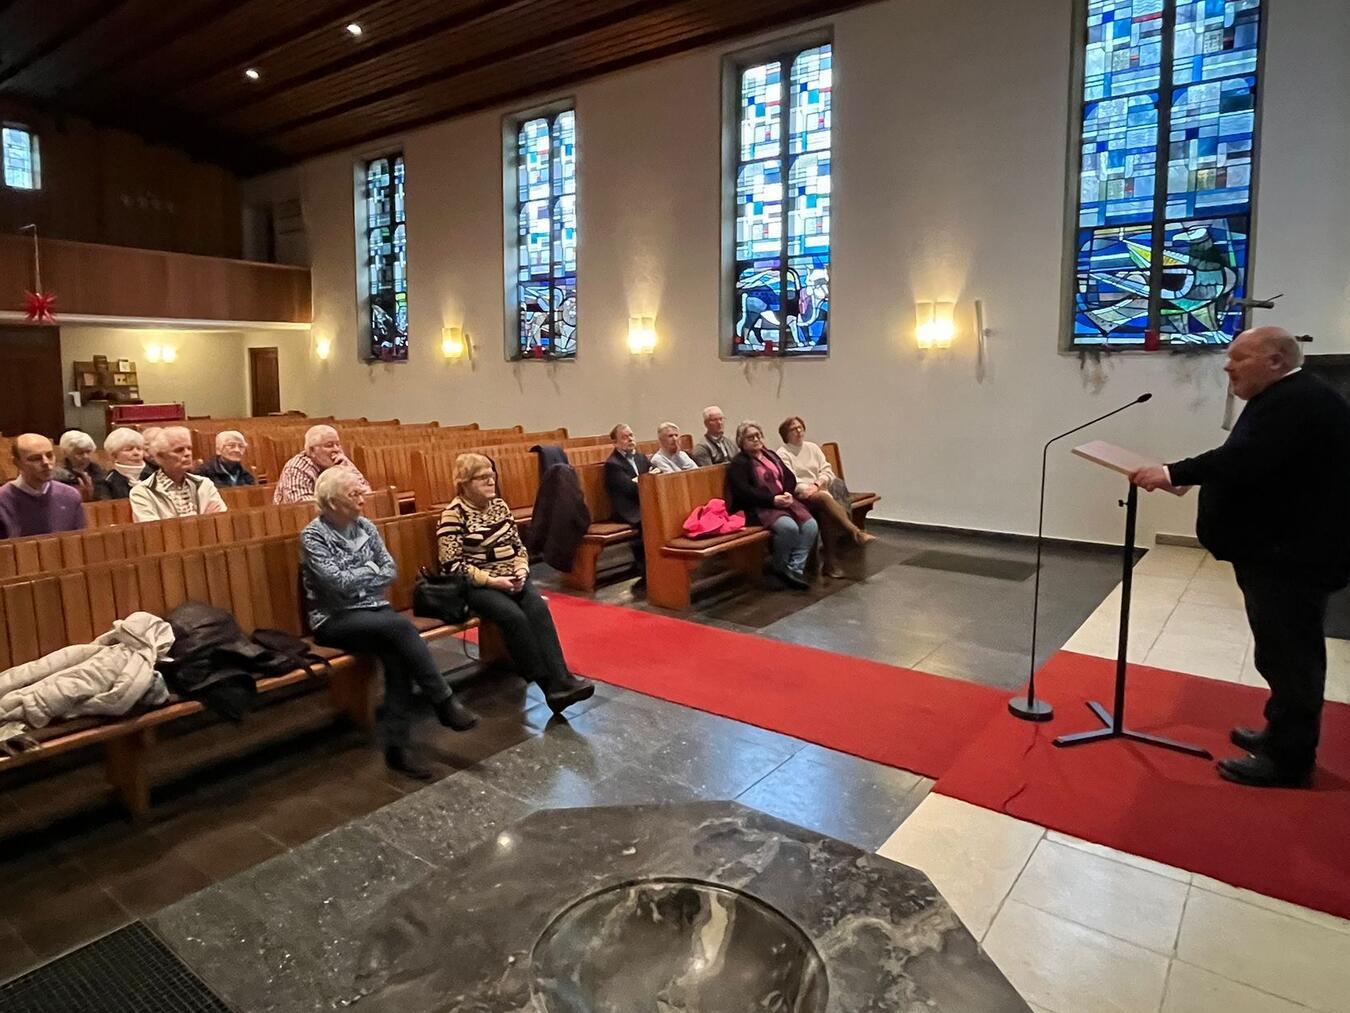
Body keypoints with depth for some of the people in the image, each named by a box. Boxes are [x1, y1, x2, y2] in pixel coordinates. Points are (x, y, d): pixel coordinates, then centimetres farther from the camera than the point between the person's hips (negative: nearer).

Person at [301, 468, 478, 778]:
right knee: (401, 625, -31)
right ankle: (445, 703, -21)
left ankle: (397, 746, -22)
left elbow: (391, 572, 5)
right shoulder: (313, 536, -8)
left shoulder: (366, 527, 8)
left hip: (374, 612, 5)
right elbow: (338, 582, -18)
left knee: (398, 655, -27)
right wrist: (371, 569, -4)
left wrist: (354, 580, -8)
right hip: (334, 620, -5)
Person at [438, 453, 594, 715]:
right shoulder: (453, 514, -8)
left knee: (538, 608, -25)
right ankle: (549, 683, -22)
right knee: (514, 616, -30)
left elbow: (517, 544, 15)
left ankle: (559, 681, -31)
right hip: (477, 584, -5)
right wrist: (492, 580, -19)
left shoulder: (499, 505, 11)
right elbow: (452, 565, -13)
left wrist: (521, 570, -6)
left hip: (512, 578, 5)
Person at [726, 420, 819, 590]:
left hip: (783, 501, 7)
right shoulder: (738, 463, 1)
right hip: (759, 508, -7)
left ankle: (795, 568, -12)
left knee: (811, 525, -17)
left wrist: (788, 493, -7)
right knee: (789, 527, -32)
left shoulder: (771, 456, 24)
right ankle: (779, 568, -8)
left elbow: (790, 477, 16)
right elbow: (744, 491, -14)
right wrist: (773, 500, -20)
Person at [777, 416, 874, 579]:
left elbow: (827, 470, 10)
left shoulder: (812, 448, 20)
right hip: (800, 495, -4)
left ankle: (830, 560, -29)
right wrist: (807, 490, -25)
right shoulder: (782, 454, 4)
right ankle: (856, 532, -36)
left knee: (826, 510, -30)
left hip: (821, 489, 4)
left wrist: (817, 485, -10)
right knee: (824, 497, -35)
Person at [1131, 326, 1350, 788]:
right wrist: (1184, 476, 8)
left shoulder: (1299, 402, -19)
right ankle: (1283, 734, 31)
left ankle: (1288, 759, 9)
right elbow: (1252, 463, 16)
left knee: (1288, 655, -2)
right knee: (1285, 652, 19)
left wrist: (1173, 473, -25)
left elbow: (1244, 459, -30)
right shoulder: (1286, 399, 17)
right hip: (1278, 549, 11)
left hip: (1291, 554, -11)